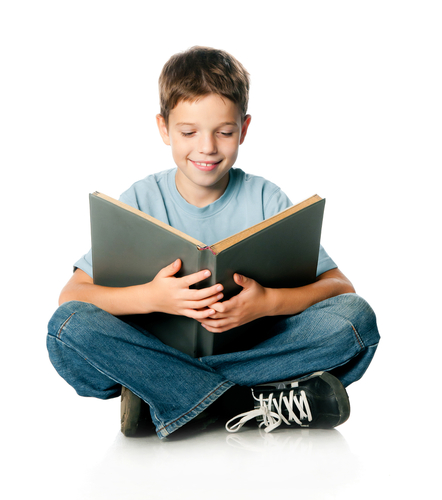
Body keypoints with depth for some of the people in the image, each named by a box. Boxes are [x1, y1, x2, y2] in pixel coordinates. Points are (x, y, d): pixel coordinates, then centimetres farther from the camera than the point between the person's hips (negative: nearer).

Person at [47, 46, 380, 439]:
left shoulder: (266, 199, -1)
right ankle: (253, 401, -26)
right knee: (70, 326, -28)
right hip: (158, 352, 0)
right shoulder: (141, 201, -2)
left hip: (251, 351, 0)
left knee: (355, 317, -23)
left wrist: (268, 302, -28)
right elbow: (72, 295, -11)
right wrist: (151, 297, -30)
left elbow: (340, 286, -8)